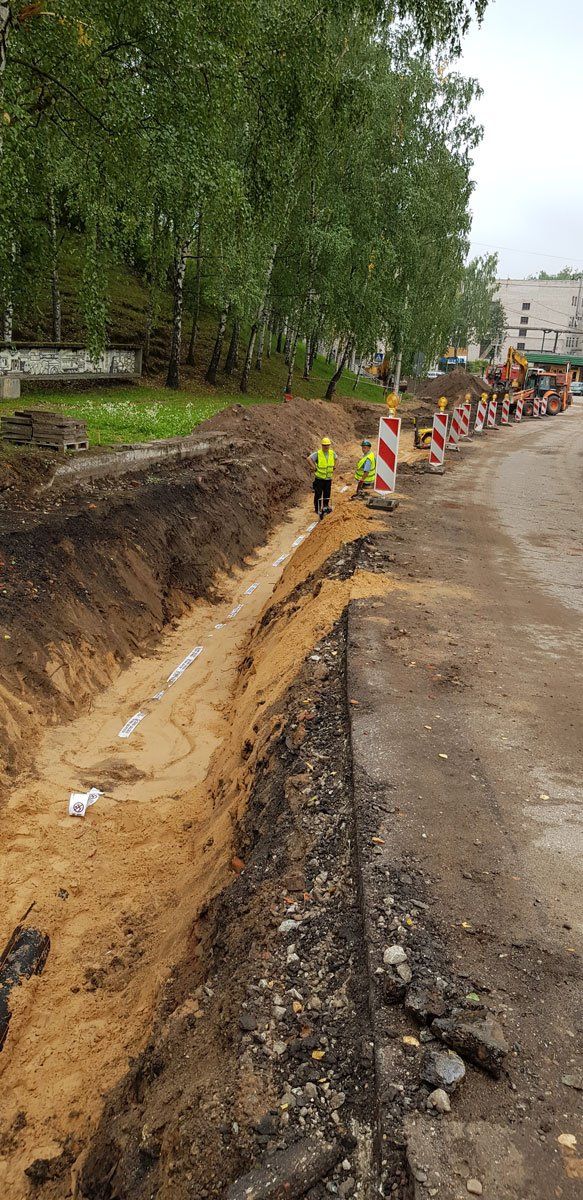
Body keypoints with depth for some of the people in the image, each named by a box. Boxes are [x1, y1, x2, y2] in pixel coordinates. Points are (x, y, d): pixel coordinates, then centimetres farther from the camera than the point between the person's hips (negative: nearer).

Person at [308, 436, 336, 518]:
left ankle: (325, 506, 22)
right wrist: (314, 467, -18)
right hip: (319, 478, -4)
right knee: (318, 494, 0)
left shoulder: (332, 453, 3)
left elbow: (335, 458, 23)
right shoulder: (318, 453, -12)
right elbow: (309, 458, -18)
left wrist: (333, 467, 12)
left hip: (328, 478, 4)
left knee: (327, 494, 7)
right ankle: (317, 509, 10)